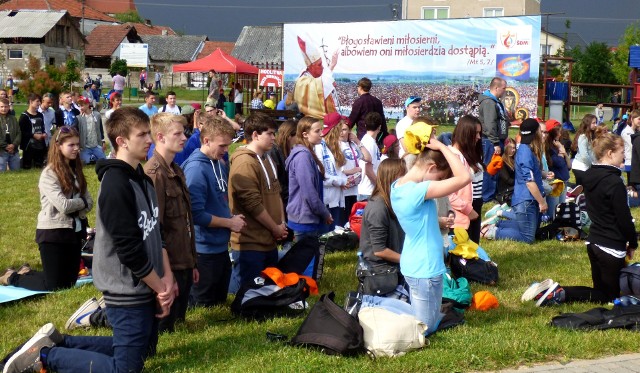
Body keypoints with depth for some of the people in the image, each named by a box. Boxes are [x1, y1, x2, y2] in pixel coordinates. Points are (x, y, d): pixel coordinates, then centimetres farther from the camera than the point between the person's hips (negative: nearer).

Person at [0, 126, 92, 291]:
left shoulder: (76, 171, 9)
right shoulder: (49, 174, -14)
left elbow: (89, 202, 4)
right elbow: (63, 205, -22)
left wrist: (77, 209, -15)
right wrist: (82, 202, -6)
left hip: (74, 231, 7)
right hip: (53, 232, -7)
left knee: (70, 281, 13)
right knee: (53, 285, -2)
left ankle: (27, 272, 34)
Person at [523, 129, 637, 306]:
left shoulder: (589, 176, 6)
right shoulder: (614, 182, -20)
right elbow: (624, 218, -16)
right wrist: (633, 243, 0)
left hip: (593, 241, 8)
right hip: (611, 247, -8)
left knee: (601, 290, 19)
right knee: (610, 296, 4)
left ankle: (552, 290, 2)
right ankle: (560, 294, -14)